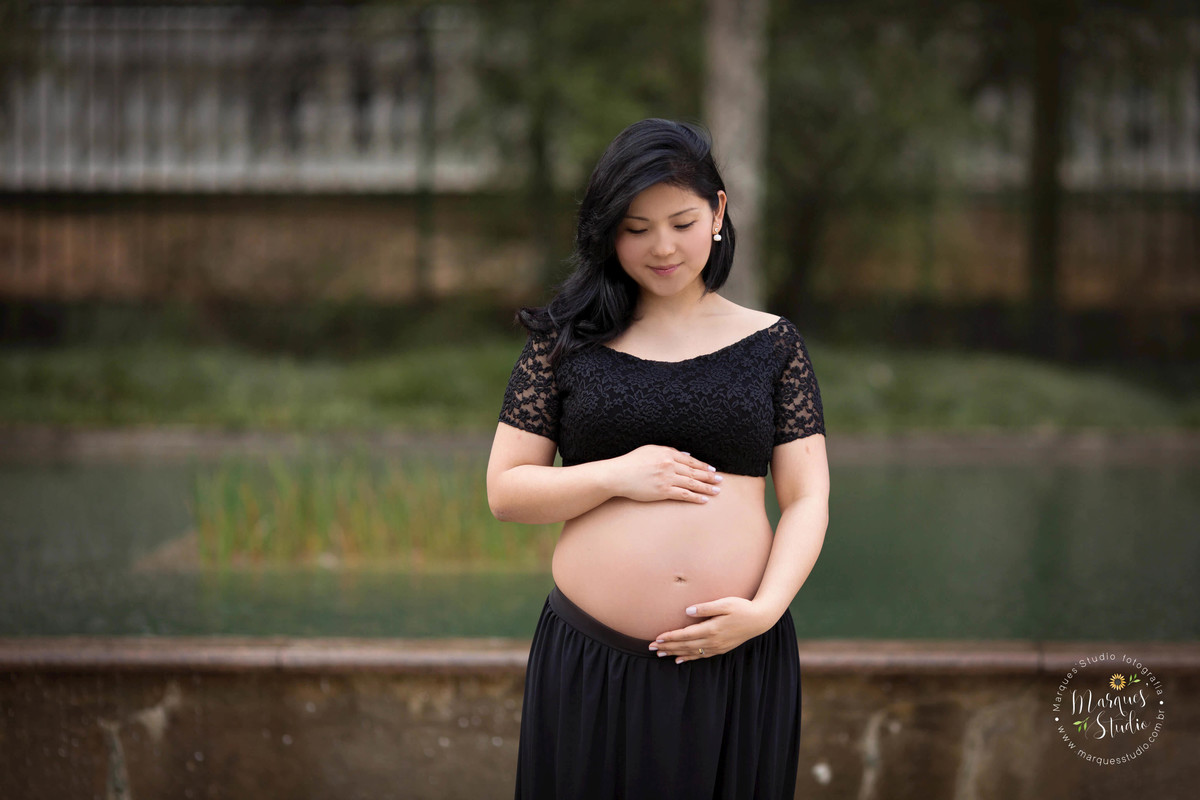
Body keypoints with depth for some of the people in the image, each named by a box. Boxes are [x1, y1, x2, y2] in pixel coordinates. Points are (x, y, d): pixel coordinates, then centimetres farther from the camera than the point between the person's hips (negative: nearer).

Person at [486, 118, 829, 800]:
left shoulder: (771, 344, 7)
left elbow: (808, 500, 3)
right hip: (591, 665, 0)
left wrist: (765, 609, -12)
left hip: (738, 660, 0)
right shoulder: (566, 343, 6)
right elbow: (505, 492, 4)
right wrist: (614, 475, -11)